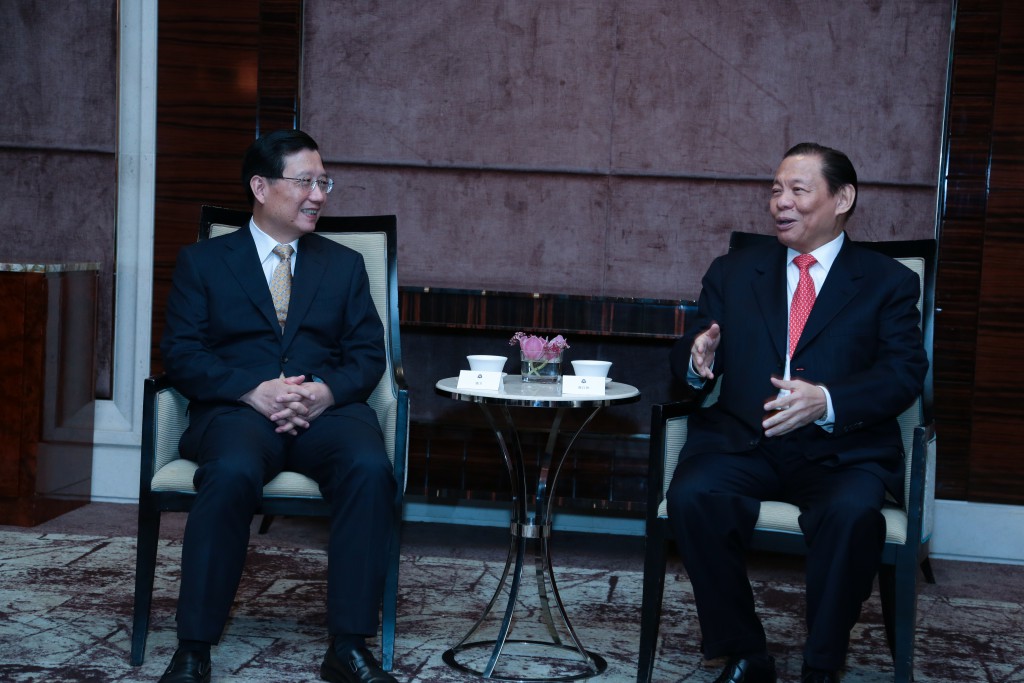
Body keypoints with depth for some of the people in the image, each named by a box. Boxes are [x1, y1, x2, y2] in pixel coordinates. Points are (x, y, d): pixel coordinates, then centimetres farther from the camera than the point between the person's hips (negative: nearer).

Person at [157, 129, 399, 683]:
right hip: (236, 410, -2)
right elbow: (181, 353, 2)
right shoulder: (202, 262, 14)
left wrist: (327, 390, -11)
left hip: (328, 410, 2)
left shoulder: (345, 265, 21)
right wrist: (253, 390, -15)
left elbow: (368, 355, 12)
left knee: (369, 467, -32)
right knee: (232, 472, -36)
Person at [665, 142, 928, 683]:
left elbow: (904, 375, -2)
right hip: (742, 445, 2)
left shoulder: (889, 283, 10)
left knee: (854, 512, -35)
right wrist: (697, 360, -15)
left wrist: (827, 401, -21)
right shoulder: (733, 273, 18)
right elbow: (686, 358, 12)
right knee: (692, 496, -29)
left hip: (842, 451, -2)